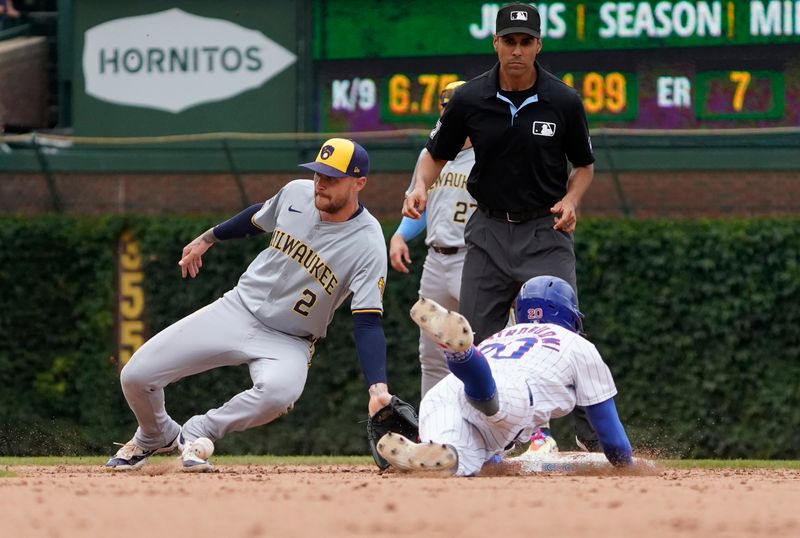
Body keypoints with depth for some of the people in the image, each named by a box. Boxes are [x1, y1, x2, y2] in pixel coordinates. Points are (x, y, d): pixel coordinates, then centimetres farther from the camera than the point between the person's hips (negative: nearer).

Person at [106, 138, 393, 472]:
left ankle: (197, 434, -12)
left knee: (279, 391, -40)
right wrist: (208, 238, 29)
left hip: (287, 343, -4)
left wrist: (378, 388, -37)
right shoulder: (297, 193, -6)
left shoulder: (368, 245, -20)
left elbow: (368, 323, -24)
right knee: (136, 376, -6)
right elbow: (259, 217, 17)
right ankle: (156, 437, 29)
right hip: (238, 310, 4)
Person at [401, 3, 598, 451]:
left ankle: (598, 437, -7)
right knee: (474, 338, 5)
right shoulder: (470, 100, -4)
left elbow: (585, 165, 7)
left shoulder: (563, 102, -8)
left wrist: (571, 200, -13)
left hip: (545, 233, -3)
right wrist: (421, 186, -11)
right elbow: (437, 154, 9)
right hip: (489, 230, 3)